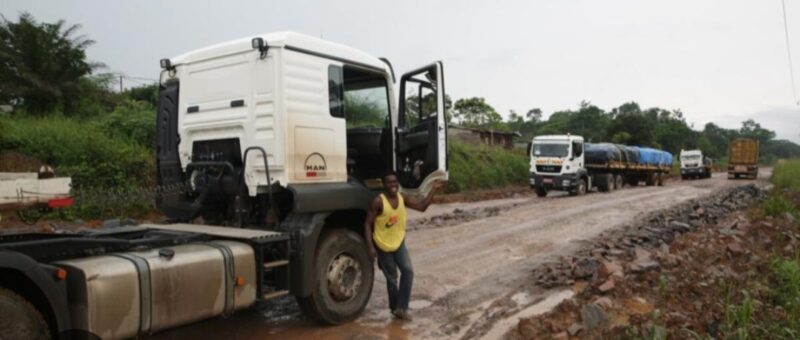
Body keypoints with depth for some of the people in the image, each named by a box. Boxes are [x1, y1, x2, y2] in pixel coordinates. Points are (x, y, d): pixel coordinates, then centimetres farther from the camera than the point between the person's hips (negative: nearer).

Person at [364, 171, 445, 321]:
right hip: (383, 246, -4)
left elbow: (421, 206, -5)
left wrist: (434, 190, -12)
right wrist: (370, 246, -22)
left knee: (408, 271, -11)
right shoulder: (378, 202, -20)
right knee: (391, 278, 7)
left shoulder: (402, 198, -5)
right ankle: (395, 307, 28)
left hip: (399, 243, 4)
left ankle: (401, 308, -4)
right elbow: (368, 224, -17)